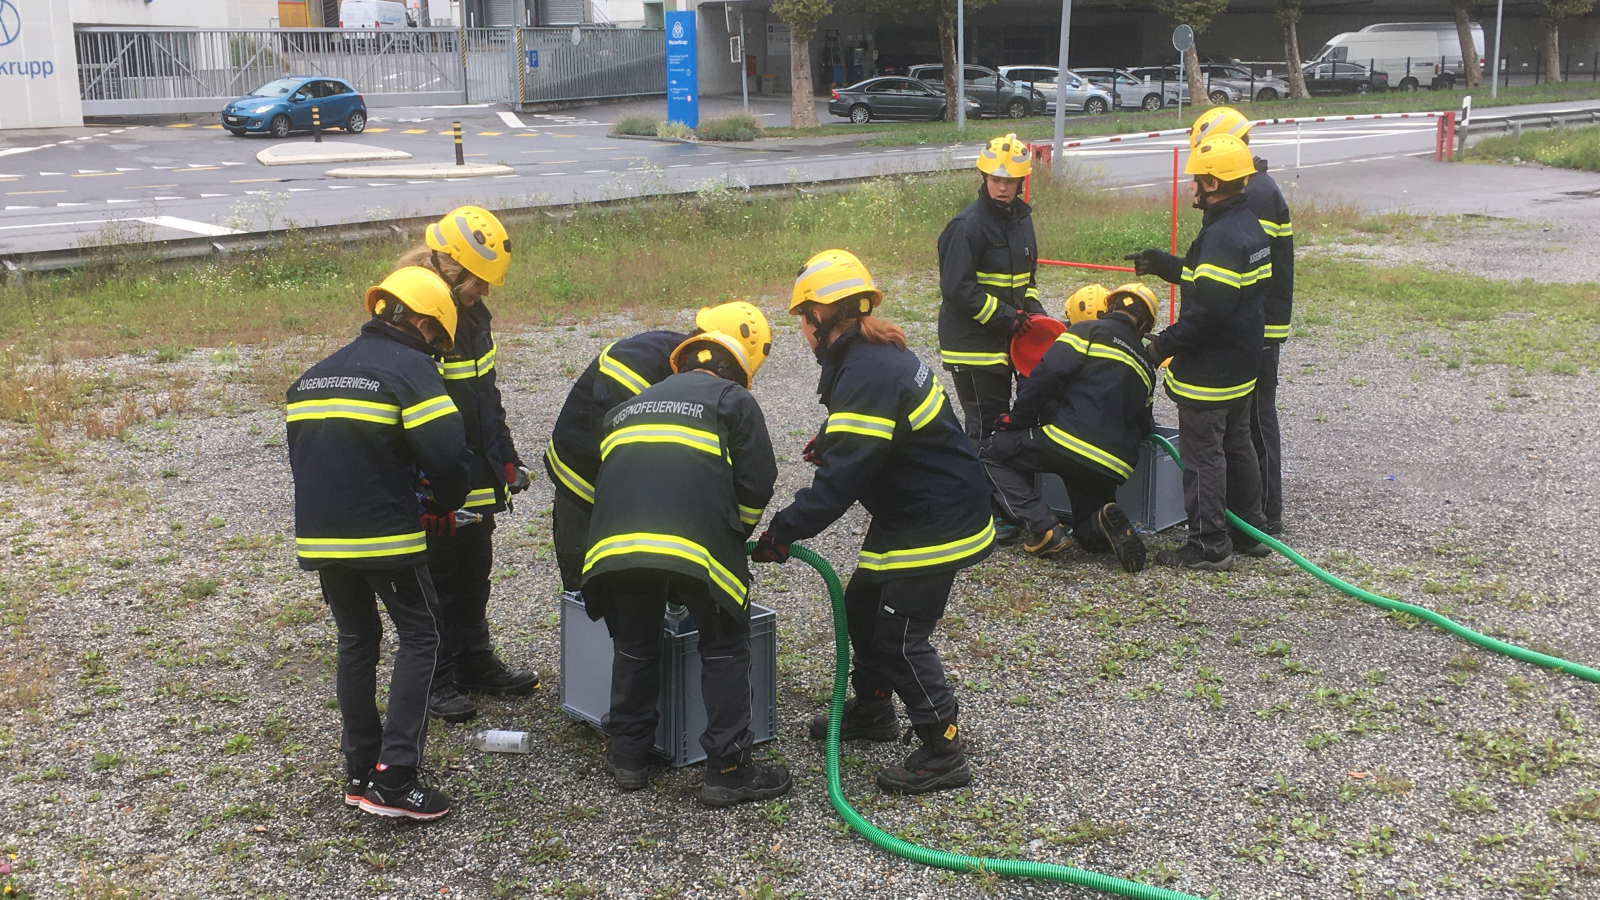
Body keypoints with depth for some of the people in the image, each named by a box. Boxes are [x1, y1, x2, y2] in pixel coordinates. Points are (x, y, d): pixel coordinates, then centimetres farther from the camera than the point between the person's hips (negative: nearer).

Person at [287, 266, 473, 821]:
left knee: (356, 640, 18)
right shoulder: (412, 369, -6)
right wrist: (447, 505, 5)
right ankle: (395, 779, -5)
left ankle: (360, 774, 20)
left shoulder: (314, 375, 19)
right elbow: (449, 455, -14)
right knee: (419, 636, 3)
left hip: (320, 535, 7)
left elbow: (302, 455, 20)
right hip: (386, 535, -7)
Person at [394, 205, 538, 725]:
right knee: (438, 587, 3)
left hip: (478, 485, 9)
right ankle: (436, 682, 16)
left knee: (475, 578, 19)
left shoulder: (472, 314, 7)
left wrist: (506, 459, 19)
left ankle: (476, 664, 33)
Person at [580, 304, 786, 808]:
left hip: (616, 547, 4)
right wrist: (734, 539, 25)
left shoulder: (631, 406, 32)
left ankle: (628, 756, 32)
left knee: (635, 647, 23)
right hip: (699, 547, -4)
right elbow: (756, 483, 9)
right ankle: (728, 771, 13)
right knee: (724, 650, 12)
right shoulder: (734, 401, 17)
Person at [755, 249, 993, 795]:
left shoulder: (869, 377, -26)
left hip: (937, 525, -11)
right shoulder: (876, 357, 7)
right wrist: (830, 439, 5)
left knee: (901, 634, -7)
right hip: (906, 514, 11)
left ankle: (943, 754, 3)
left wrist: (783, 532, -25)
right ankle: (872, 710, 38)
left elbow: (840, 479, -30)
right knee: (863, 606, 20)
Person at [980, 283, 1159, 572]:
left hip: (1069, 441, -7)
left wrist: (1016, 420, 2)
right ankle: (1111, 525, -11)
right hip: (1112, 467, 7)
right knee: (1092, 537, 27)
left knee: (992, 453, 12)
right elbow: (1144, 427, 24)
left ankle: (1045, 529, -3)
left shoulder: (1088, 332, 2)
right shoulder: (1145, 364, 22)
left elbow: (1045, 376, -7)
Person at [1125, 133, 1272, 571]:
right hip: (1242, 366, 10)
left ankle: (1209, 545, 6)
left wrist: (1165, 343, -18)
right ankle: (1249, 530, 31)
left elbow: (1208, 309, -28)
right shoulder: (1250, 226, 8)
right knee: (1237, 445, 20)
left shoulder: (1221, 236, -24)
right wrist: (1164, 265, 18)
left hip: (1208, 371, -10)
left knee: (1203, 456, -1)